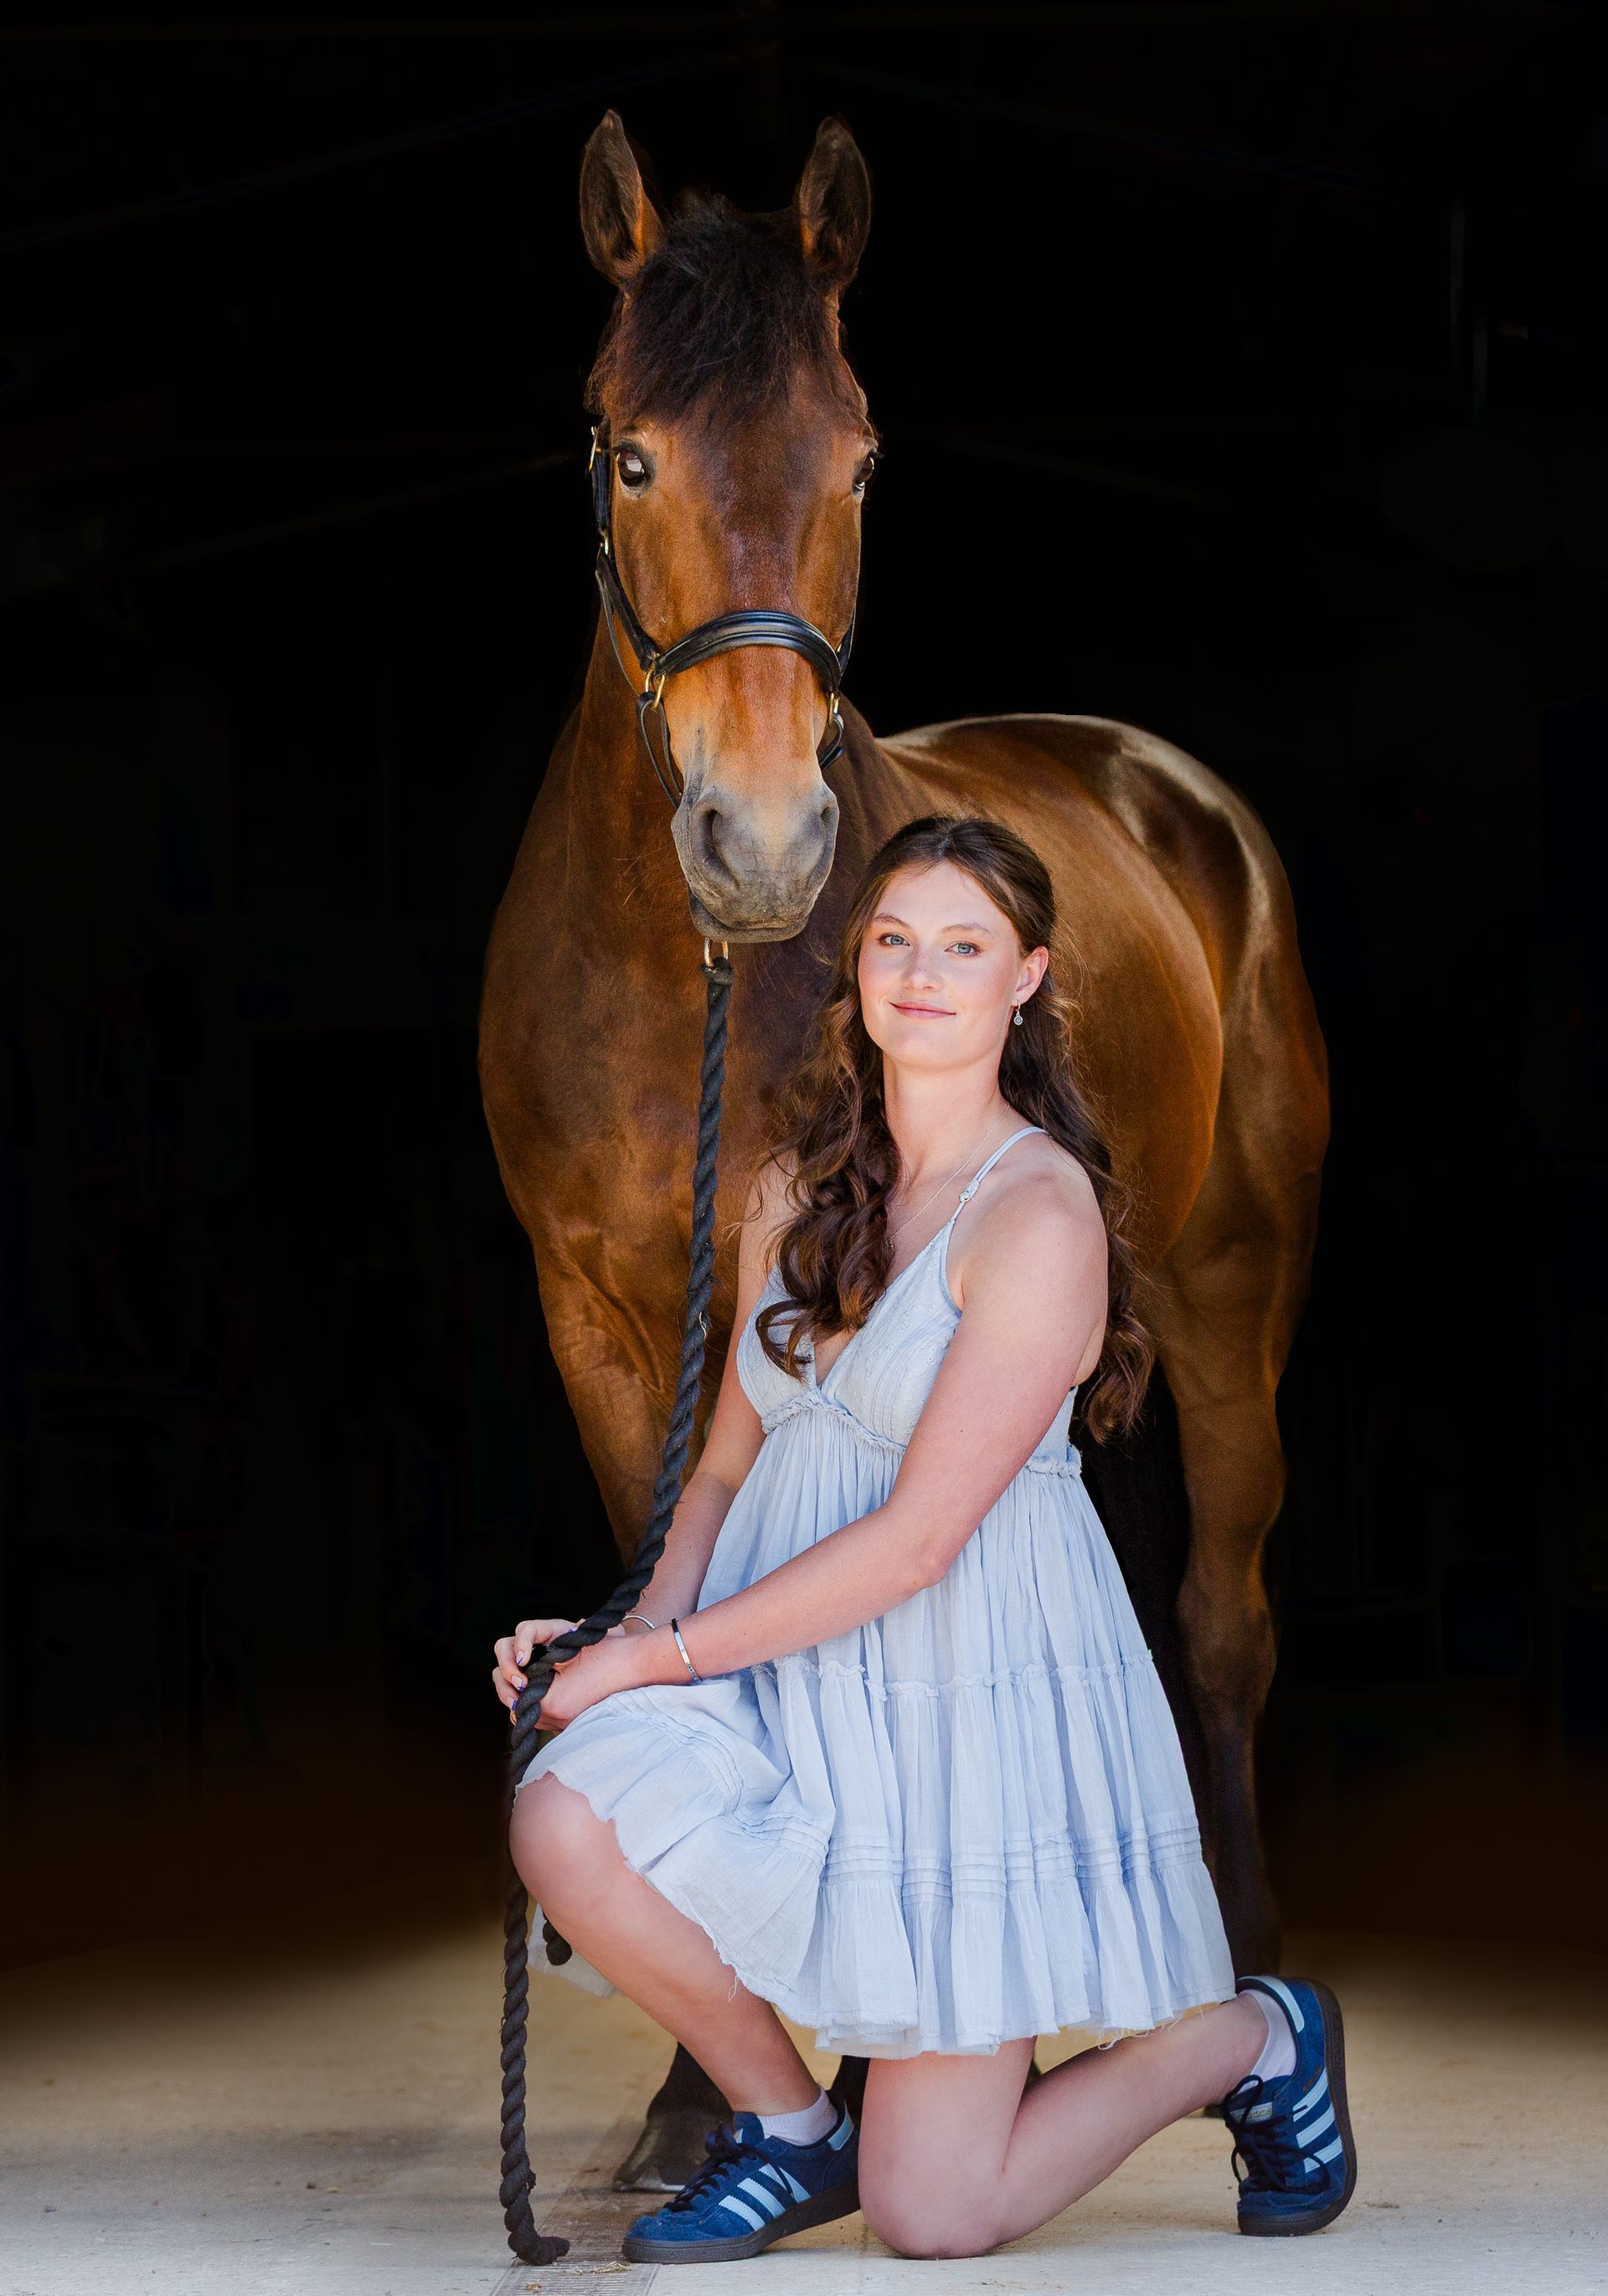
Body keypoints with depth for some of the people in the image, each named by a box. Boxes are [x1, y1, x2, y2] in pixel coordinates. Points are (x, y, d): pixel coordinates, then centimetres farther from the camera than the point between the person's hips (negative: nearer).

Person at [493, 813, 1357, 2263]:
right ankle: (790, 2133, 2)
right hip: (793, 1678, 6)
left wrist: (657, 1654, -14)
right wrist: (637, 1626, -4)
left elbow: (915, 1540, -18)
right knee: (567, 1823, -27)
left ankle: (1252, 2037, 23)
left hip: (974, 1698, -6)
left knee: (930, 2223, -7)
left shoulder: (1040, 1215, -13)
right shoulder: (798, 1190, 9)